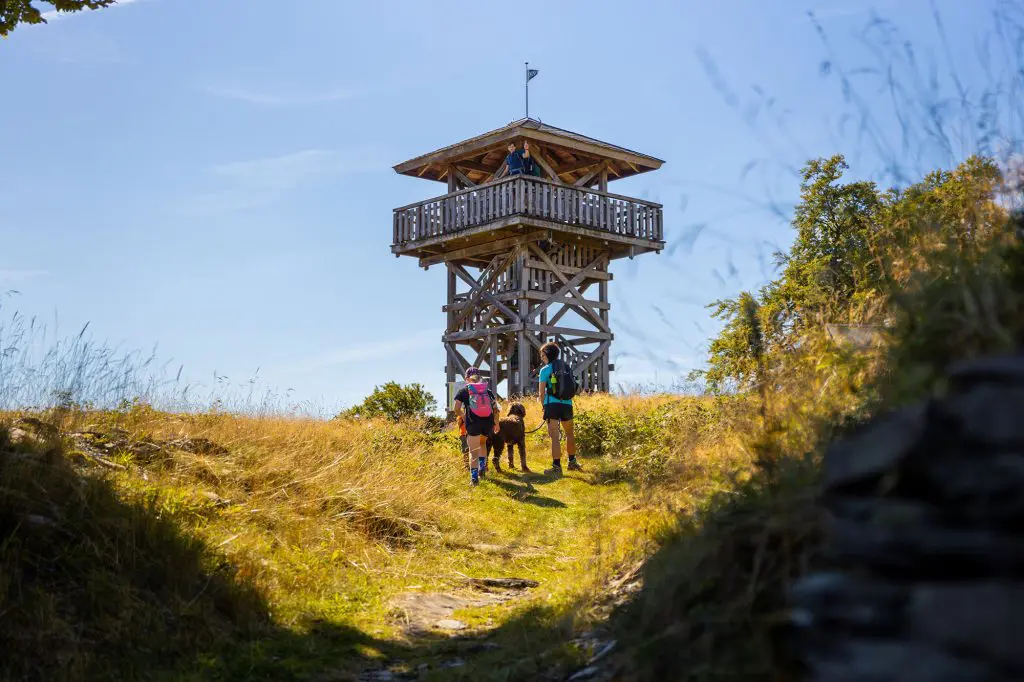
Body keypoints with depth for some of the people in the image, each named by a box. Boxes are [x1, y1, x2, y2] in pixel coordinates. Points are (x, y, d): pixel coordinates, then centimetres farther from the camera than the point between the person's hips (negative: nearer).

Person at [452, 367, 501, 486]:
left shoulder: (463, 391, 10)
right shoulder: (488, 390, 17)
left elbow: (457, 410, 2)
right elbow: (496, 408, 12)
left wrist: (463, 415, 22)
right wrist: (496, 423, 23)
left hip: (473, 423, -3)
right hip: (488, 422, 3)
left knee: (474, 451, 2)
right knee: (482, 443, 31)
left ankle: (474, 477, -10)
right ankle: (482, 467, 23)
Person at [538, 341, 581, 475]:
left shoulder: (545, 370, -2)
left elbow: (542, 393, -3)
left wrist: (543, 406, 11)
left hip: (552, 404, -5)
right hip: (567, 404, 5)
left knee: (555, 436, -6)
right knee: (570, 434, 21)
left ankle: (556, 467, -10)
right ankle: (572, 462, 31)